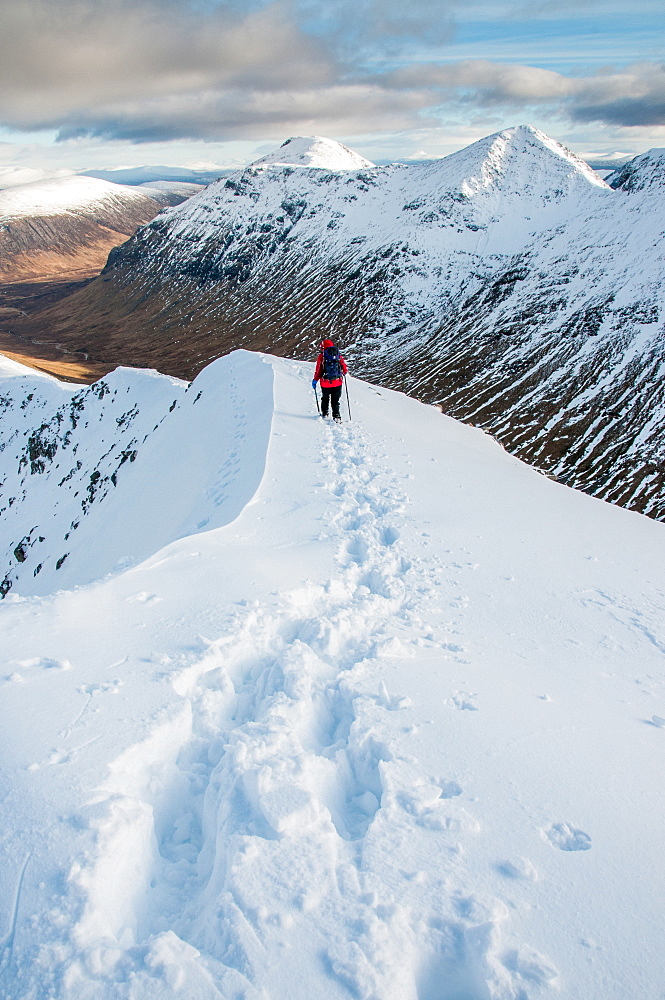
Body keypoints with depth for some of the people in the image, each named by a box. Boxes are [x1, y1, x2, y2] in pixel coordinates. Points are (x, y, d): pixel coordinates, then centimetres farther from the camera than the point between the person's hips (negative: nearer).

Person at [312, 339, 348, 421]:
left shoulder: (321, 356, -5)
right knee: (335, 401, 8)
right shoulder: (338, 355, 1)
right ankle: (336, 416, -2)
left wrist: (315, 380, 8)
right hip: (337, 383, 1)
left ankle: (324, 413, 28)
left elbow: (318, 370, -4)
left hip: (325, 383, -1)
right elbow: (344, 368, 7)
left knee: (325, 399, 20)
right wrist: (344, 373, 30)